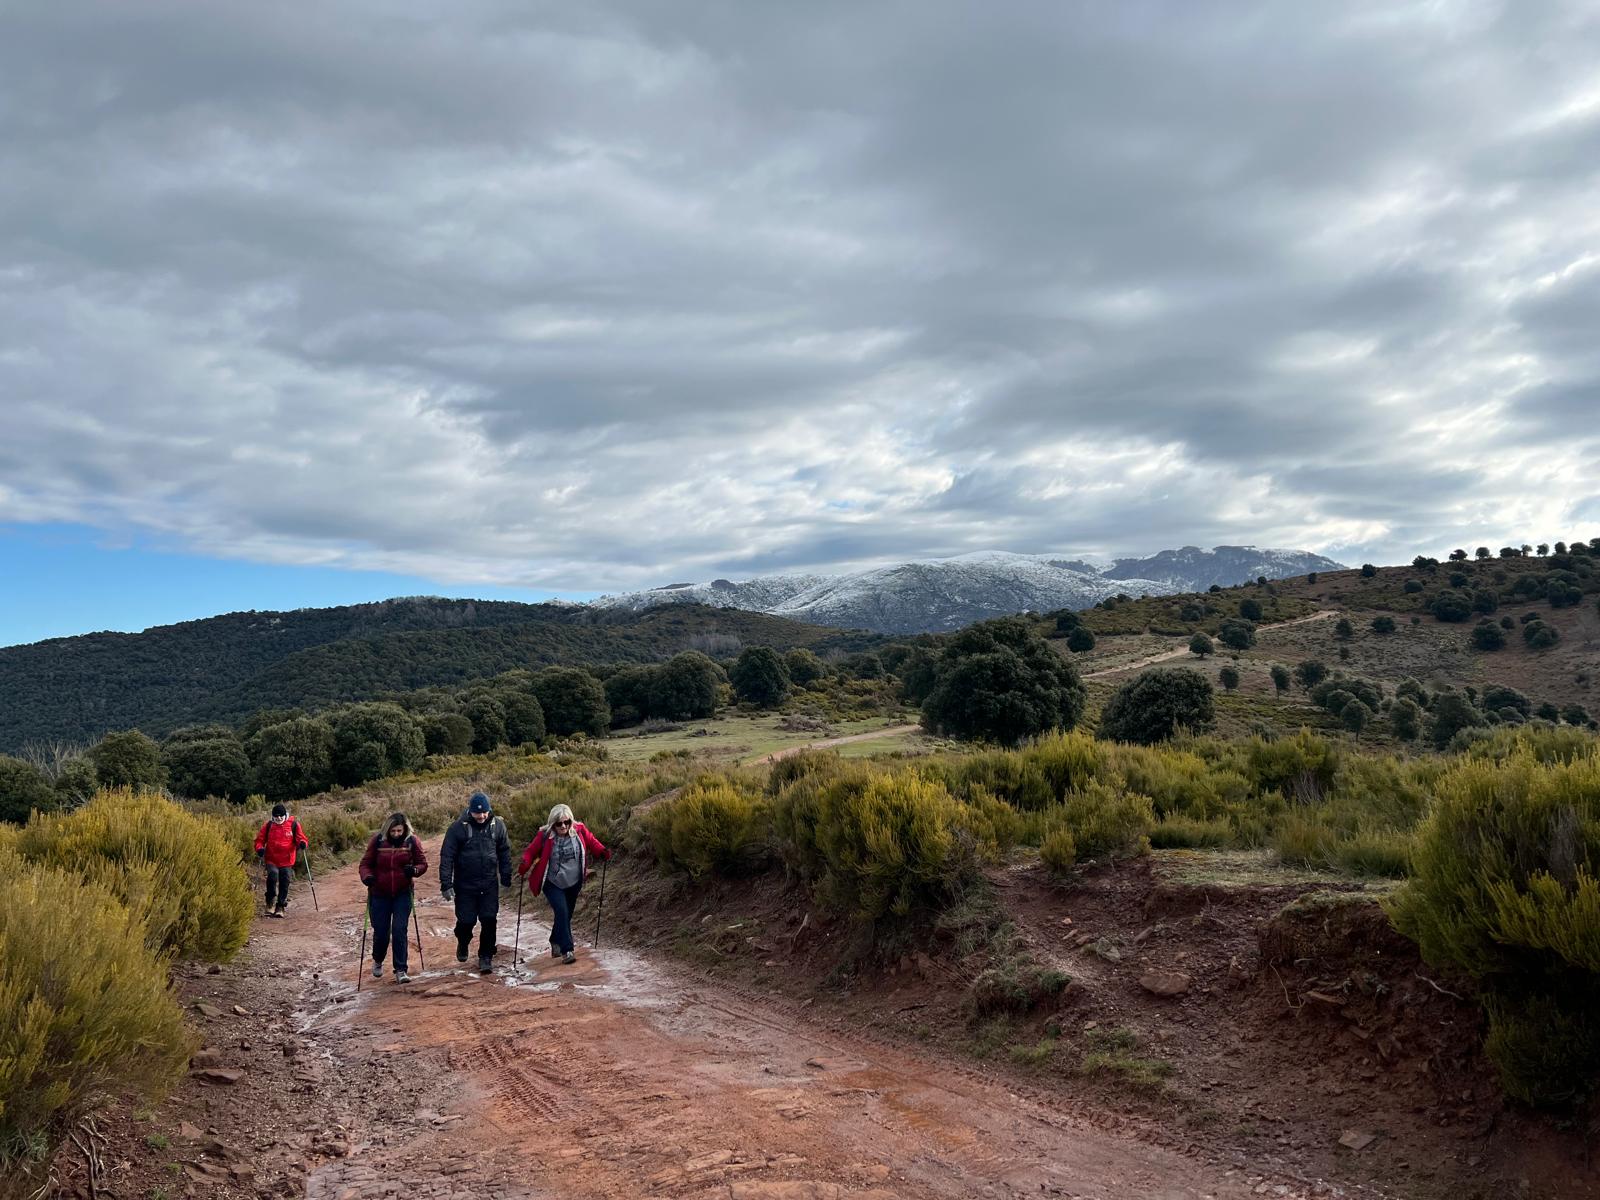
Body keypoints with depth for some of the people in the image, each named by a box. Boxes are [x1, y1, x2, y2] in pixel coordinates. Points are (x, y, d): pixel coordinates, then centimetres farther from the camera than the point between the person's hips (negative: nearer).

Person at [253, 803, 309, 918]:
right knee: (273, 875, -26)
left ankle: (280, 907, 19)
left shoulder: (293, 825, 0)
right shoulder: (268, 826, 3)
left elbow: (301, 838, 3)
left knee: (284, 883, 2)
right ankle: (270, 903, -8)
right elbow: (260, 839, 9)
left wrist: (303, 844, -20)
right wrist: (259, 849, -12)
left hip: (287, 861, 1)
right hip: (271, 860, -1)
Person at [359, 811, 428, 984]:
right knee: (381, 932, 6)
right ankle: (377, 961, 36)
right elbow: (365, 863, -1)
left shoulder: (412, 841, -7)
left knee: (400, 931, -7)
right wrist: (367, 876, -22)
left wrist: (414, 870, -23)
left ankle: (400, 970, 1)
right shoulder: (377, 841, -9)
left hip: (402, 894, 0)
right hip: (379, 895, 0)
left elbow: (423, 863, 0)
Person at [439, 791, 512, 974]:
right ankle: (463, 943, 38)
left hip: (489, 884, 2)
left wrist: (506, 877, 9)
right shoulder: (458, 828, -11)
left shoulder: (497, 825, -2)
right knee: (466, 920, 5)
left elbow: (504, 852, 9)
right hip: (465, 884, -2)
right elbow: (447, 856, -9)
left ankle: (486, 957, 13)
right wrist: (446, 884, -12)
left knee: (489, 921, -2)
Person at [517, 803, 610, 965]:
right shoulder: (544, 836, -16)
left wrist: (602, 852, -9)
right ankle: (567, 950, -14)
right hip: (553, 883, -4)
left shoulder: (579, 830, -9)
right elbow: (531, 852, -8)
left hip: (574, 882, 4)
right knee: (562, 912, -18)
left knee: (566, 914, 15)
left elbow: (591, 841, 7)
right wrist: (524, 866, -27)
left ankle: (556, 943, 38)